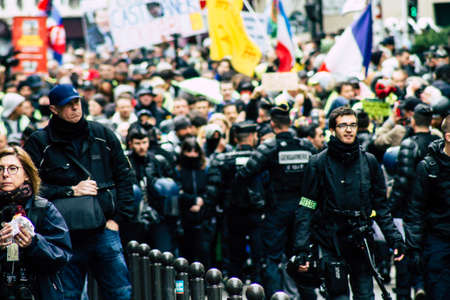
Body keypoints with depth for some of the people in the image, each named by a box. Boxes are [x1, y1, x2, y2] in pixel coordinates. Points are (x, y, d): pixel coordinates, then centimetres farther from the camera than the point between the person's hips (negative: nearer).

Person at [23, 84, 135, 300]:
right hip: (64, 235, -2)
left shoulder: (103, 136, 9)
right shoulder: (39, 143, 0)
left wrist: (118, 217, 3)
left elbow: (124, 177, 12)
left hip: (104, 231, 2)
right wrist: (71, 191, -12)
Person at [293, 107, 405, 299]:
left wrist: (394, 238, 4)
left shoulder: (369, 162, 7)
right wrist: (301, 249, -11)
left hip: (360, 243, 3)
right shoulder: (319, 163, -3)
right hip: (330, 243, -3)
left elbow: (381, 205, 13)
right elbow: (305, 209, -4)